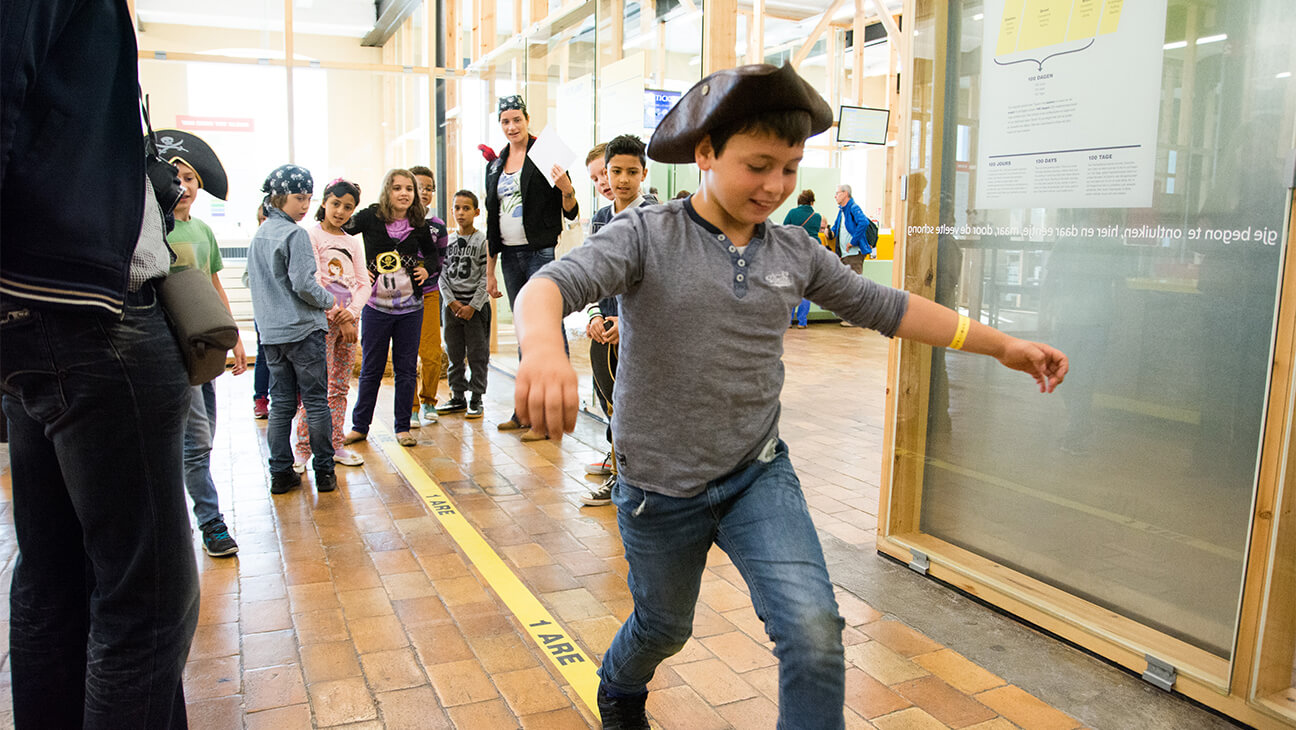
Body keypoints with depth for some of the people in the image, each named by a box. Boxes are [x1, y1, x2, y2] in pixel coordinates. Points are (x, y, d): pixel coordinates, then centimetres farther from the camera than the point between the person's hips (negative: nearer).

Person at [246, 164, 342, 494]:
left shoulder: (259, 235, 13)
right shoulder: (295, 234, -12)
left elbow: (257, 284, 18)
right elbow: (303, 283, -19)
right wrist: (329, 302, -1)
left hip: (271, 332, 7)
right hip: (303, 330, -7)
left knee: (281, 404, 10)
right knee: (316, 402, 2)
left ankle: (280, 473, 13)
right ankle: (324, 472, 8)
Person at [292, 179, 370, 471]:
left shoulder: (353, 242, 16)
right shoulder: (311, 235, -1)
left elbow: (363, 284, 9)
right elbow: (315, 282, -9)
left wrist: (351, 313, -9)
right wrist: (339, 318, -13)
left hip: (348, 318, 5)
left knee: (340, 387, 9)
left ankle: (336, 446, 16)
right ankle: (303, 448, 0)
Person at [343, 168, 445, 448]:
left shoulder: (421, 225, 1)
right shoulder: (370, 218, -6)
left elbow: (436, 254, 19)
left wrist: (427, 269, 0)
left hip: (410, 307, 2)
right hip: (376, 306, -2)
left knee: (407, 369, 7)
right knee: (371, 369, 7)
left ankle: (403, 427, 18)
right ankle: (359, 426, 20)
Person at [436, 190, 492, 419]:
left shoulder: (483, 241, -4)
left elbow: (486, 278, -8)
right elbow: (442, 274, 6)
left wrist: (472, 306, -13)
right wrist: (452, 302, -6)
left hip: (477, 307, -4)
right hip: (452, 306, 4)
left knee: (477, 355, 0)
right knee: (454, 354, 10)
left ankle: (476, 399, 7)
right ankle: (458, 397, 20)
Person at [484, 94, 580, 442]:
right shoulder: (495, 165, 15)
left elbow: (569, 211, -5)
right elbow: (492, 220, 18)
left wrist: (567, 189, -27)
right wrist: (490, 270, 17)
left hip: (541, 252, -7)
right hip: (510, 255, 7)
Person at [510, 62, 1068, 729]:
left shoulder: (795, 253, -1)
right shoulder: (645, 236, -15)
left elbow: (884, 307, 7)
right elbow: (553, 282, -30)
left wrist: (1003, 345, 7)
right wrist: (542, 344, -55)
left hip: (759, 474, 3)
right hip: (660, 488, -2)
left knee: (813, 631, -18)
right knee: (664, 628, 21)